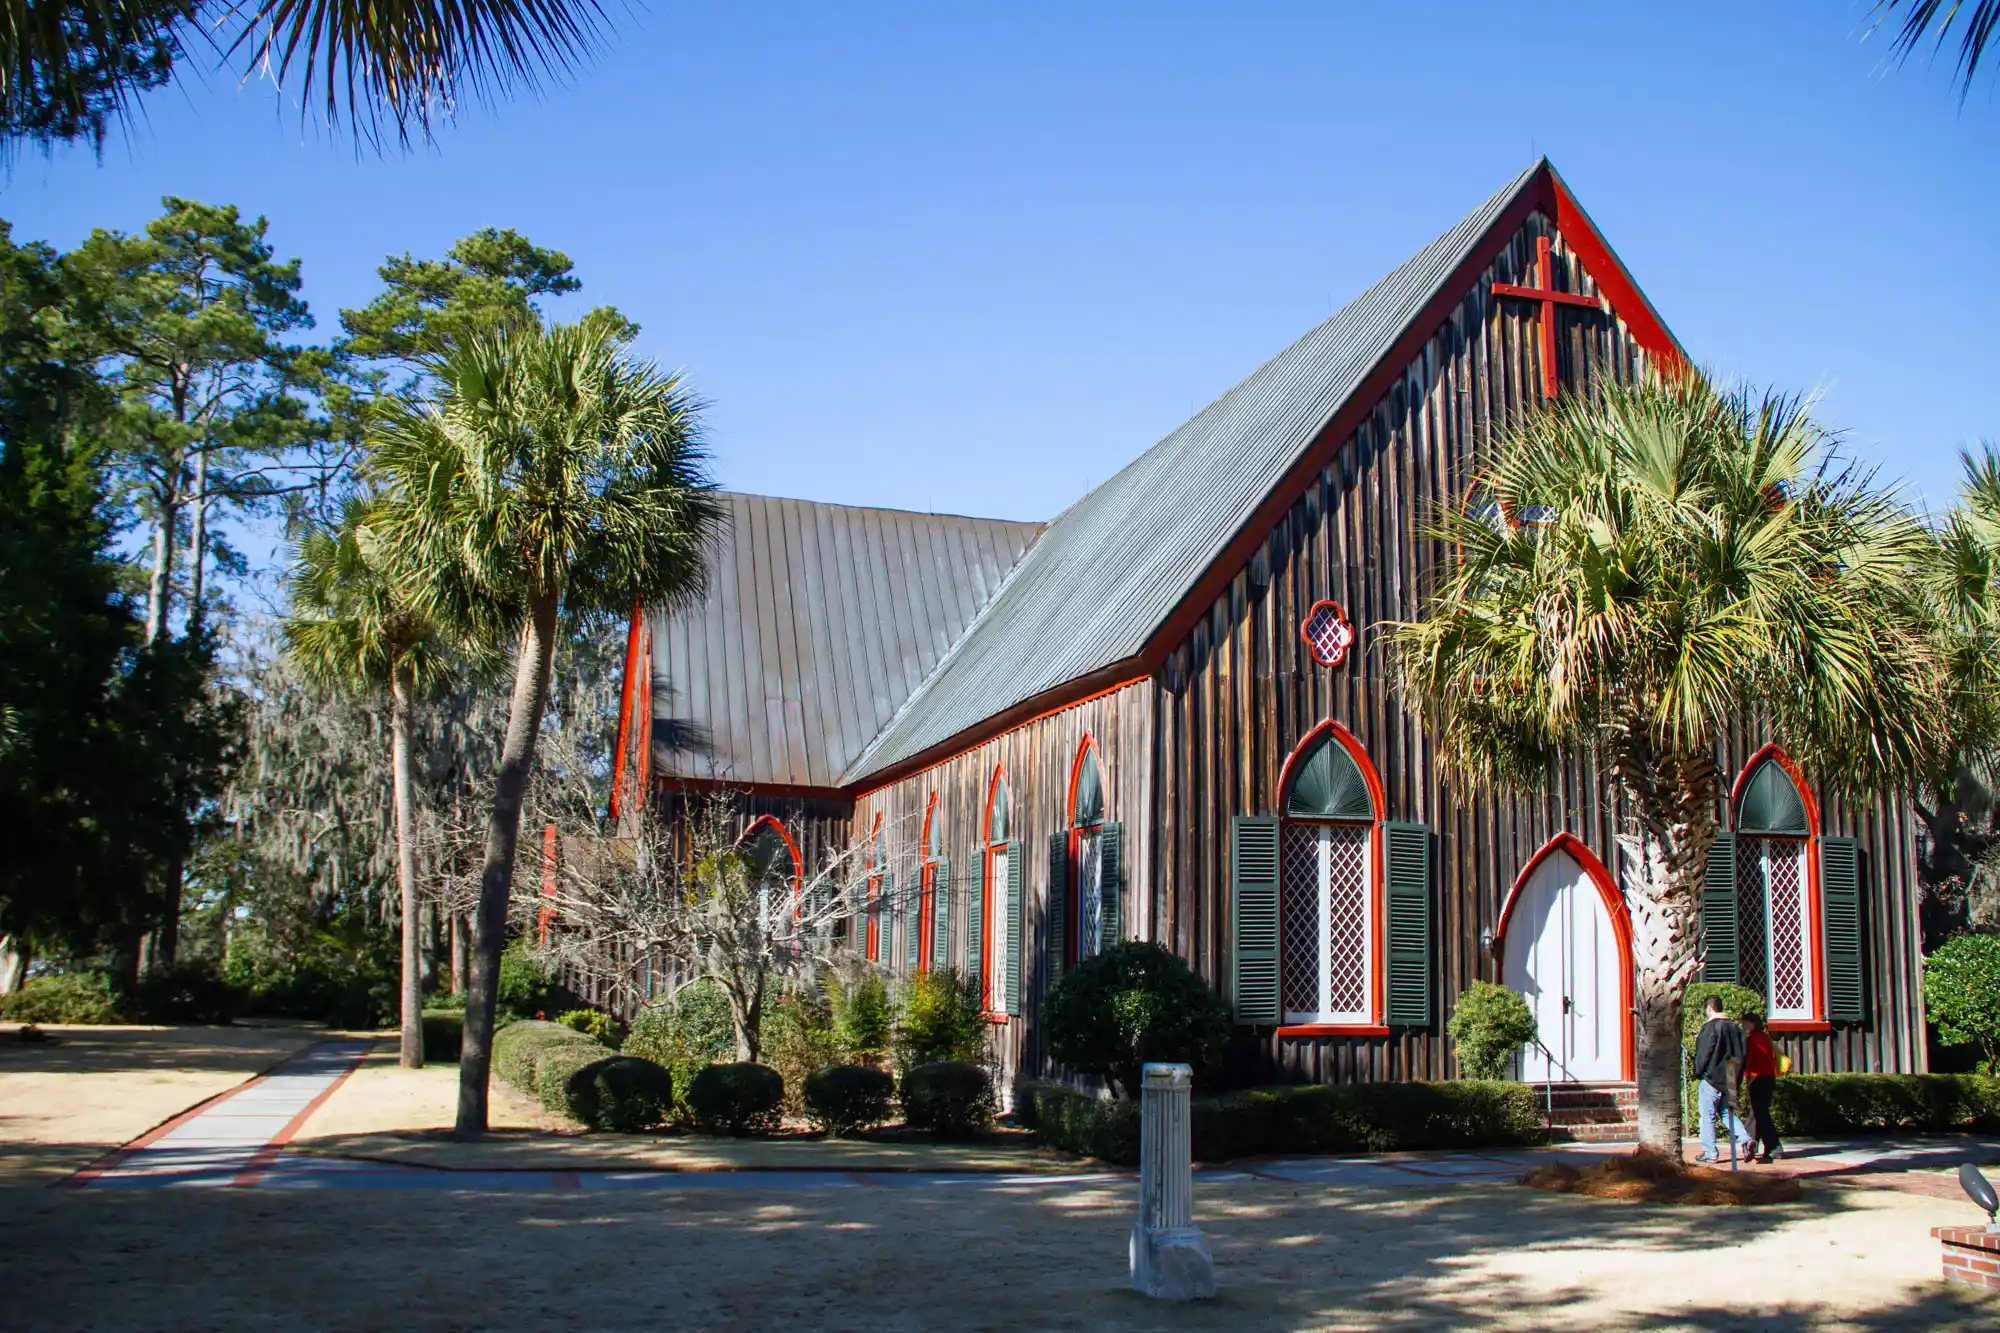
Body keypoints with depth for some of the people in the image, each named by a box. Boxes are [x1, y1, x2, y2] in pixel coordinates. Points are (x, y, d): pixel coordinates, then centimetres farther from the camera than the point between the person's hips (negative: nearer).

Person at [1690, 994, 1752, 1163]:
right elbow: (1742, 1054, 13)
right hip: (1730, 1079, 7)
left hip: (1711, 1078, -7)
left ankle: (1710, 1153, 0)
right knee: (1727, 1113, 17)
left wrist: (1698, 1073, -2)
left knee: (1707, 1116, 0)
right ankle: (1745, 1139, -5)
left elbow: (1704, 1053, -14)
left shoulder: (1710, 1027, -12)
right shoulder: (1735, 1027, 10)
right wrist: (1736, 1075, 18)